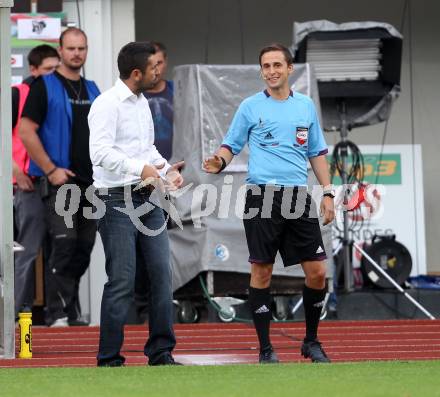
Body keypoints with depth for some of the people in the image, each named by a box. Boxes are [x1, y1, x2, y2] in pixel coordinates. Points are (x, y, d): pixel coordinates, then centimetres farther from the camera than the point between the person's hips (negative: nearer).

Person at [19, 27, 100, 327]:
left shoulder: (92, 90, 16)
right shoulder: (44, 86, -4)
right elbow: (26, 132, -10)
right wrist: (51, 170, -15)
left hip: (90, 182, 6)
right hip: (59, 180, -6)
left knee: (84, 247, 8)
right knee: (64, 243, -15)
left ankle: (72, 311, 17)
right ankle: (57, 314, -13)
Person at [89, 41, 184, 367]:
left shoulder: (142, 103, 16)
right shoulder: (107, 104, -12)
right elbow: (101, 152, -23)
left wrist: (167, 169, 11)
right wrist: (140, 168, -32)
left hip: (148, 200, 8)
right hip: (117, 202, -8)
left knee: (162, 275, 5)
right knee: (122, 282, -7)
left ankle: (161, 352, 13)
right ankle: (109, 359, 2)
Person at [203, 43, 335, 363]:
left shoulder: (306, 106, 12)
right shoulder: (250, 107, 4)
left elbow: (317, 153, 18)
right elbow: (231, 145, 7)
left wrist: (328, 193, 11)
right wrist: (220, 162, -15)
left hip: (298, 197, 3)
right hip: (262, 197, -3)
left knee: (317, 272, -1)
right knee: (262, 272, -2)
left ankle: (311, 341, 17)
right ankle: (265, 348, 7)